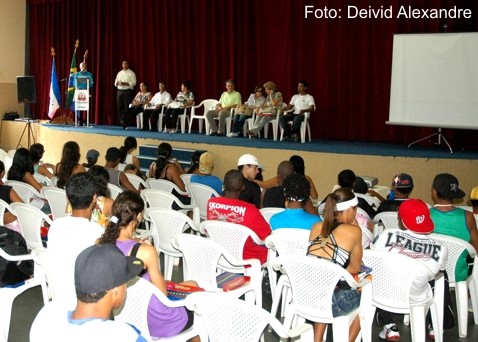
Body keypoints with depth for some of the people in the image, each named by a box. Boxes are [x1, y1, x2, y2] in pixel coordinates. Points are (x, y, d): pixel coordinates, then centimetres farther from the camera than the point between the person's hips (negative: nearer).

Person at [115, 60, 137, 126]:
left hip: (127, 91, -5)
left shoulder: (131, 73, 1)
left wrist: (125, 83, -17)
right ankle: (120, 121, 9)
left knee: (127, 108, -8)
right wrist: (117, 83, -5)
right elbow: (115, 83, 18)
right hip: (119, 91, 5)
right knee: (120, 107, 4)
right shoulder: (119, 73, 18)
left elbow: (133, 83, -9)